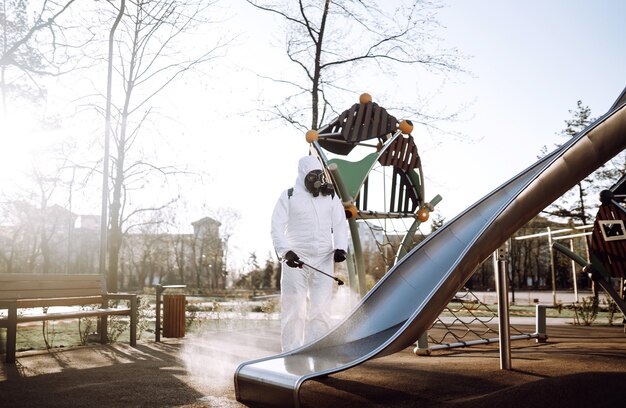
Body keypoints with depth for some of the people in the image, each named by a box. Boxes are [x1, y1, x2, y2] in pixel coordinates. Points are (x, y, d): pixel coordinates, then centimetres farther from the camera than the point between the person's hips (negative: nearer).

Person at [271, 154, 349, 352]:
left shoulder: (330, 196, 11)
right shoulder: (288, 197, 2)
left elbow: (340, 224, 7)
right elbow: (277, 228, -4)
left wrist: (340, 247, -11)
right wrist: (286, 251, -20)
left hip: (323, 260, 3)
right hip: (295, 261, -2)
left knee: (320, 310, 1)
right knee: (294, 310, -1)